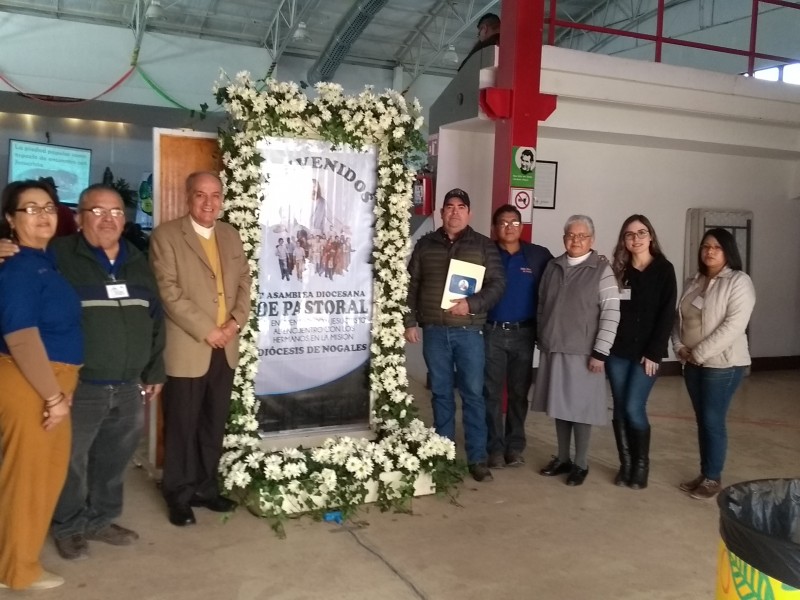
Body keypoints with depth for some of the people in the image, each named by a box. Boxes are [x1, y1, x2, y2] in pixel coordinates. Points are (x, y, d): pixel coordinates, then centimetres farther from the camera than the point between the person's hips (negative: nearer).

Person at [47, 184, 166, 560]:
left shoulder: (137, 261, 11)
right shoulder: (58, 255, -8)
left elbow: (155, 318, 16)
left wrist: (154, 370, 16)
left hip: (129, 386, 5)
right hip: (79, 386, -5)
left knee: (114, 459, 16)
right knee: (72, 461, 8)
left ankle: (100, 519, 34)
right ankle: (68, 527, 28)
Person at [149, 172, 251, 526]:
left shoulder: (230, 235, 13)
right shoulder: (166, 235, -6)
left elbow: (244, 281, 12)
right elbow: (168, 291, -13)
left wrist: (236, 321, -5)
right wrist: (206, 331, -16)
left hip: (226, 348, 5)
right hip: (187, 349, -5)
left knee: (214, 424, 13)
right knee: (182, 426, 5)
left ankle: (205, 487, 26)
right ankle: (179, 495, 19)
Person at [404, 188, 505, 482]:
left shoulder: (484, 245, 4)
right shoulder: (426, 245, 9)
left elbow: (497, 284, -1)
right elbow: (411, 285, 9)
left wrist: (472, 304, -15)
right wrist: (410, 322, 3)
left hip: (469, 331, -2)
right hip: (434, 331, 2)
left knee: (473, 394, 0)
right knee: (441, 393, 9)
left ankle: (477, 458, 7)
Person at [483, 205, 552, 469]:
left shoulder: (539, 256, 2)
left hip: (524, 333, 1)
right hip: (491, 333, -1)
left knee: (519, 393, 9)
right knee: (492, 393, 3)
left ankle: (515, 446, 20)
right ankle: (495, 448, 12)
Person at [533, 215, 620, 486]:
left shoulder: (602, 269, -7)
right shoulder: (553, 266, 9)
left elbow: (611, 313, -12)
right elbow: (542, 305, 15)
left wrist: (600, 352, -15)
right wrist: (542, 339, 12)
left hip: (583, 353, -5)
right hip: (553, 350, 5)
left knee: (581, 408, 4)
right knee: (560, 406, 13)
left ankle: (580, 464, 18)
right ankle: (562, 459, 27)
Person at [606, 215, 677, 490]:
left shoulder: (664, 269, -1)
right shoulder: (618, 269, 8)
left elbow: (667, 314, -6)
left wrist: (654, 353, -11)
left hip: (647, 353, -3)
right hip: (617, 350, 3)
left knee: (634, 408, -7)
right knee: (620, 408, 6)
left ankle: (641, 464, 12)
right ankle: (625, 463, 18)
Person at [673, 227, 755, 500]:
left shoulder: (739, 282, -10)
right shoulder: (693, 282, 11)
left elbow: (734, 325, -19)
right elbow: (679, 318, 14)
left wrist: (699, 353, -19)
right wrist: (679, 347, -4)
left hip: (723, 364, -6)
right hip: (693, 364, 6)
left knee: (713, 421, -2)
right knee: (702, 421, 12)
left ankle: (713, 478, 12)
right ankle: (704, 473, 23)